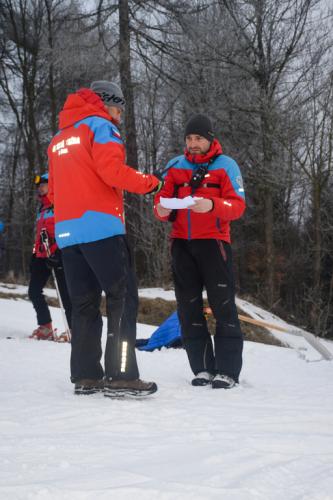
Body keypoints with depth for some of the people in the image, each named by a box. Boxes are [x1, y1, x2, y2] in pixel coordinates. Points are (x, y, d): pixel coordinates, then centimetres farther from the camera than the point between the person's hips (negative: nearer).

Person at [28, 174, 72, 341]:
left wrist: (60, 249, -21)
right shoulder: (42, 208, 22)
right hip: (42, 256, 9)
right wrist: (35, 254, 21)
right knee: (34, 291, 2)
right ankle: (45, 327, 7)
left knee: (65, 293, -7)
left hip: (58, 255, -9)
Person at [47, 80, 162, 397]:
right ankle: (121, 377, -15)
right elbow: (112, 170, -14)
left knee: (84, 302, 10)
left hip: (66, 231, 8)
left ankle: (85, 376, 7)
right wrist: (149, 183, -4)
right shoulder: (100, 126, 0)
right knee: (122, 298, -7)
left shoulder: (58, 139, 24)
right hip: (100, 226, -8)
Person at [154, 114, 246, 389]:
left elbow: (238, 206, -8)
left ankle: (228, 371, -2)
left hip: (213, 242, -4)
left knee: (223, 307, -5)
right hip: (181, 244, 4)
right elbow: (162, 200, 9)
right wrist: (161, 210, -15)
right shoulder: (176, 166, 10)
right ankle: (203, 369, 13)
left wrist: (212, 205, -27)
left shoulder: (226, 165, 0)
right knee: (189, 309, 6)